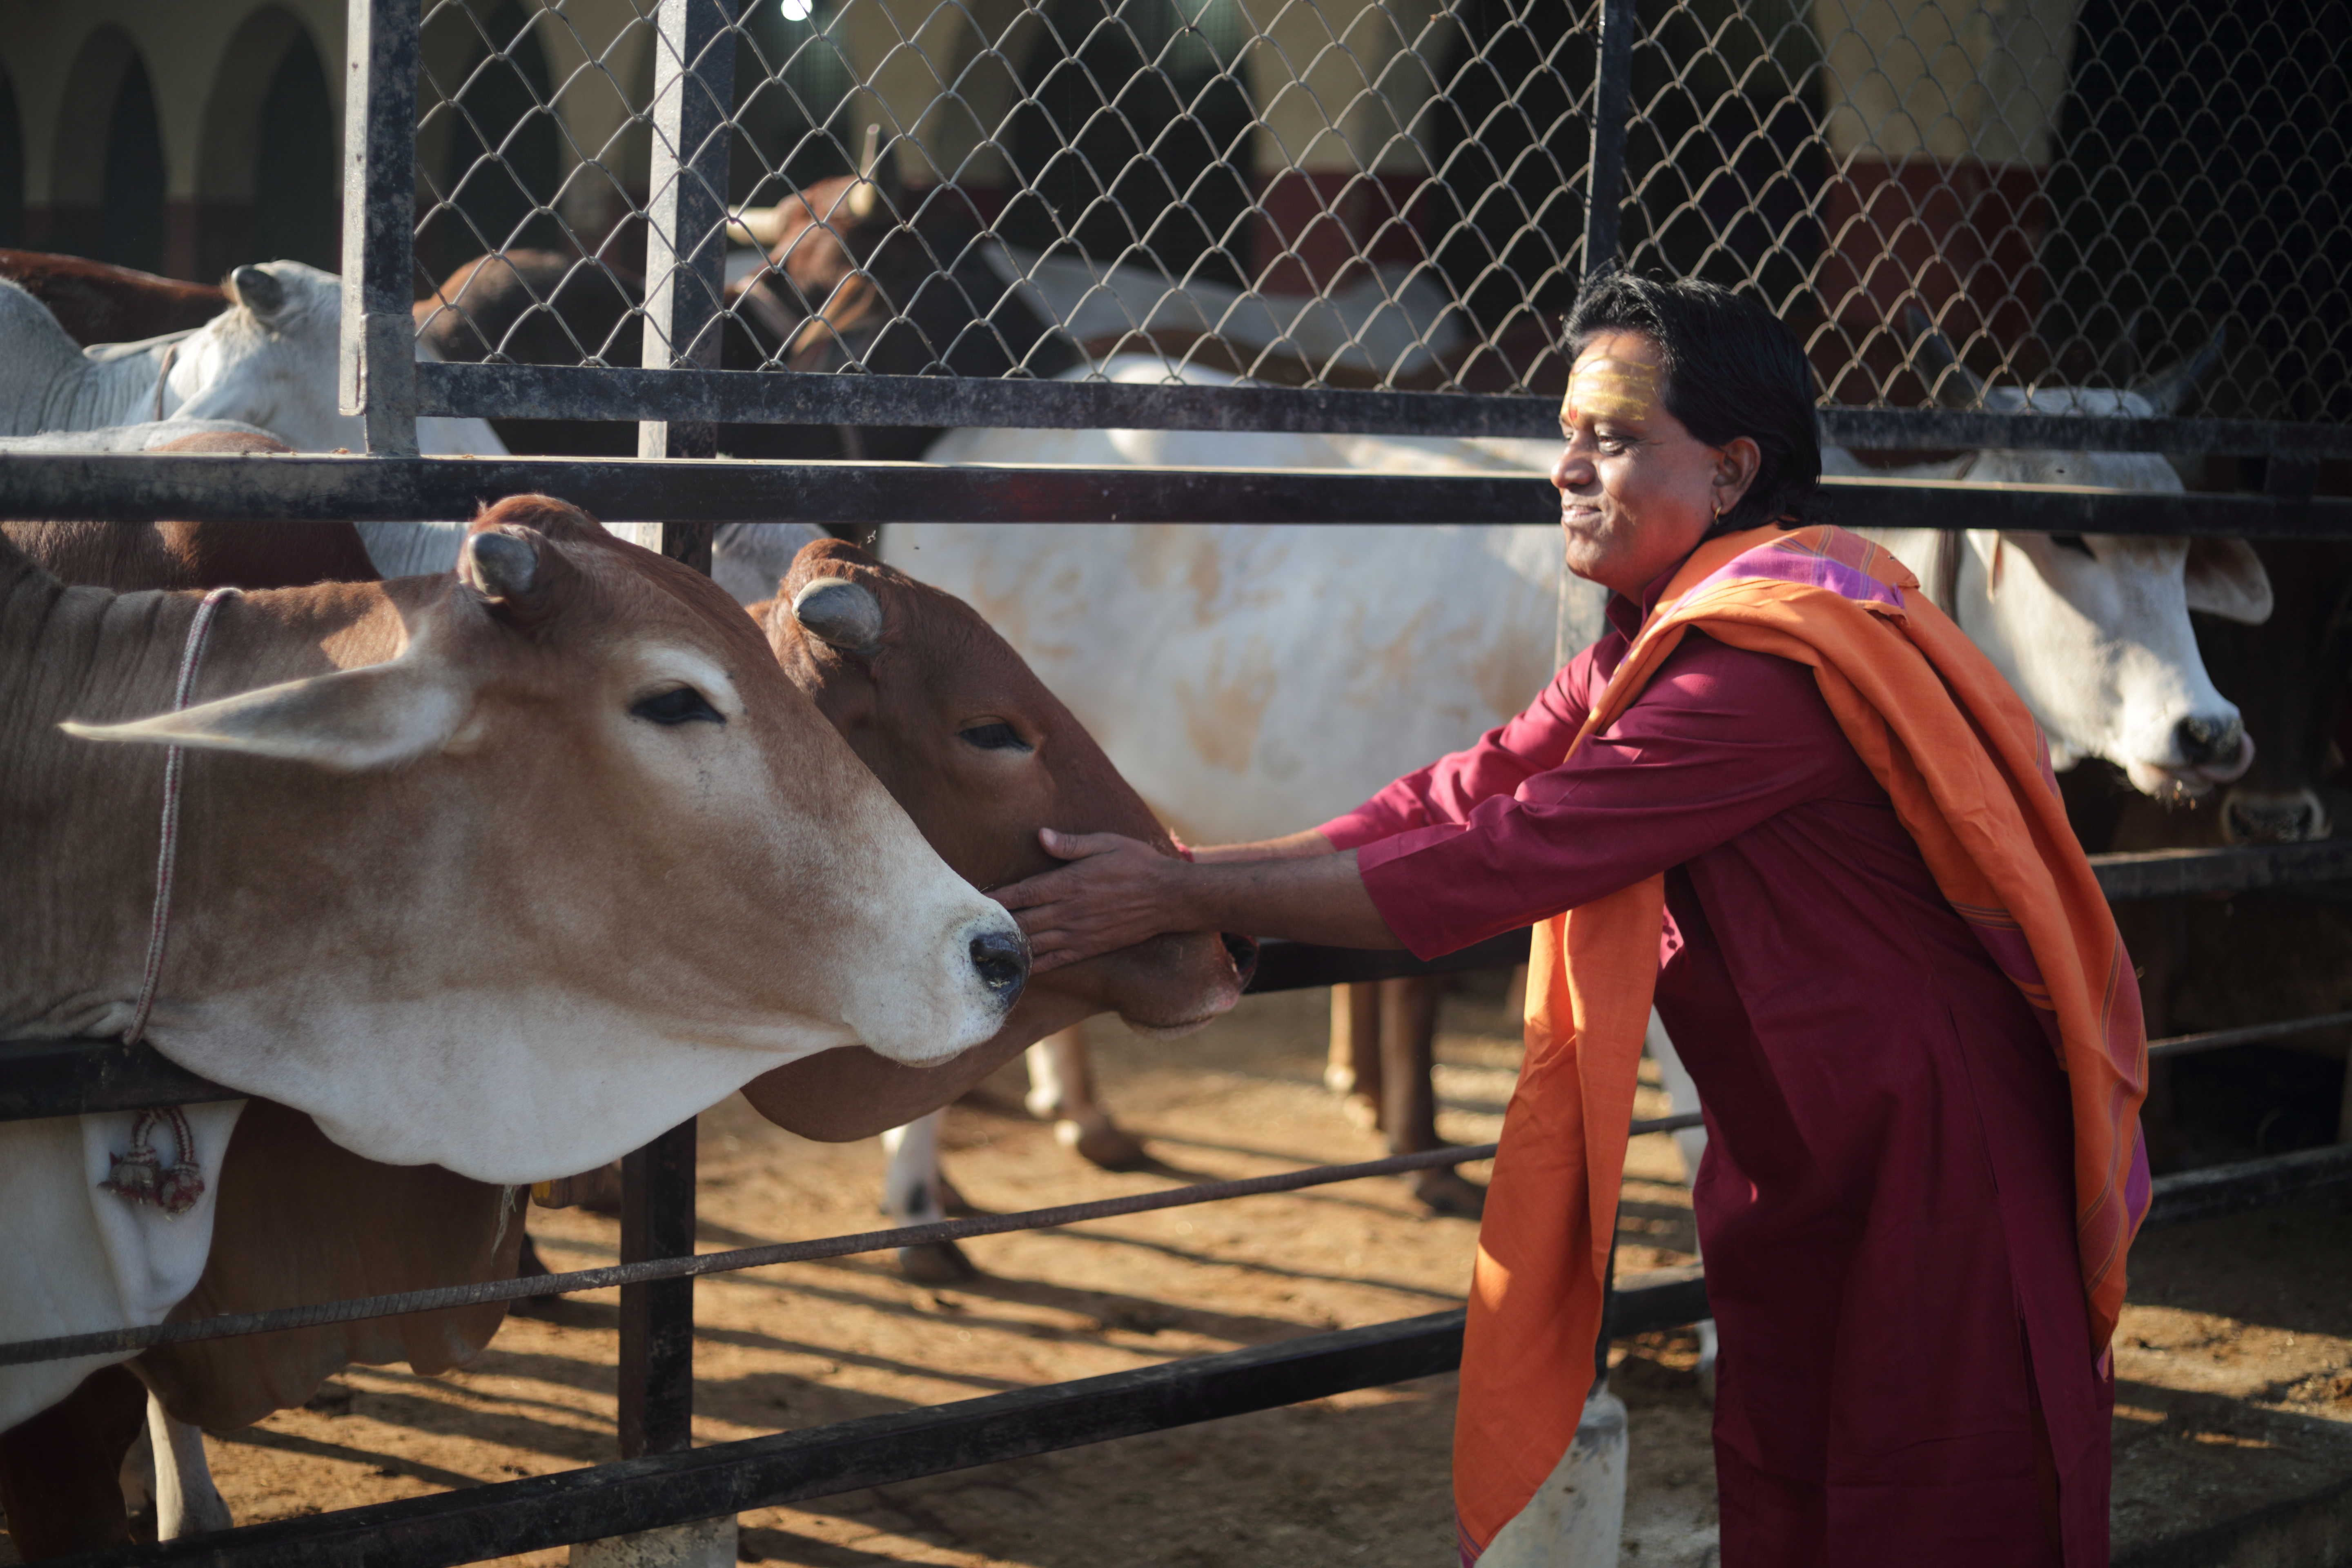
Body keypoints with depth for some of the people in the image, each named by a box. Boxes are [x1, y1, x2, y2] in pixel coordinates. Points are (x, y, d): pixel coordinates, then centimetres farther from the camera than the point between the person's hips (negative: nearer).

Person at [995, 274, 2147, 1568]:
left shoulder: (1772, 660, -26)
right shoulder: (1665, 643, 8)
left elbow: (1492, 863, -28)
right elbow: (1467, 795, 4)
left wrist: (1183, 897, -23)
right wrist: (1188, 879, -5)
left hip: (1940, 1179, -9)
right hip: (1801, 1171, 9)